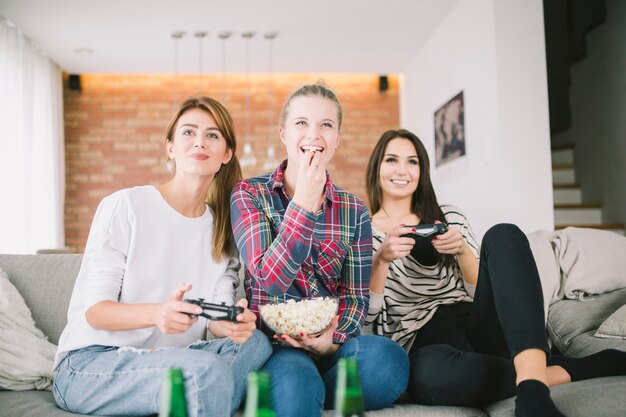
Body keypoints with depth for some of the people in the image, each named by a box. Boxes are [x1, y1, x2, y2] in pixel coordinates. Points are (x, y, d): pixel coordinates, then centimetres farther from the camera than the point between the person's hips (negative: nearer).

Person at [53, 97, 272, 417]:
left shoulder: (223, 228, 10)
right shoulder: (125, 207, -6)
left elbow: (216, 319, 0)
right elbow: (91, 309, -11)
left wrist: (233, 323, -26)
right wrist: (157, 313, -31)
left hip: (168, 360, 6)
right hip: (90, 364, -5)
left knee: (255, 342, -22)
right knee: (205, 368, -32)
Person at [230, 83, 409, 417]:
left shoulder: (354, 211, 8)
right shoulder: (248, 195, 0)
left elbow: (356, 296, 6)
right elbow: (270, 280, -14)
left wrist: (333, 337, -15)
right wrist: (304, 200, -19)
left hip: (331, 342, 4)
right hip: (272, 342, -3)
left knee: (389, 358, -30)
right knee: (296, 380, -38)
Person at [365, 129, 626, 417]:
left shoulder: (449, 217, 15)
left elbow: (482, 288, 9)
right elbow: (367, 314, -1)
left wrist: (461, 250, -10)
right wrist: (381, 258, -17)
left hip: (479, 324, 3)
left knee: (502, 235, -23)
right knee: (430, 372, -42)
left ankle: (532, 384, -40)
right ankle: (571, 370, -21)